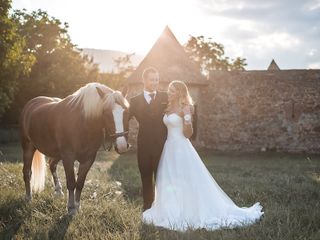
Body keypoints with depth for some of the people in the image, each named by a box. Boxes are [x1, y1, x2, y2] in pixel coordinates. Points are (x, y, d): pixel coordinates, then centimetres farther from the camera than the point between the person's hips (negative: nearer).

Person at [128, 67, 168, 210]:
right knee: (146, 179, 11)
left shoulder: (165, 97, 5)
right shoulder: (135, 101, 5)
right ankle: (147, 208, 24)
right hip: (144, 146, 1)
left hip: (163, 146, -1)